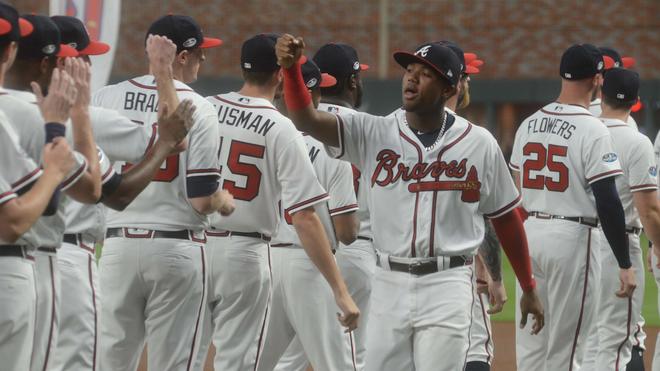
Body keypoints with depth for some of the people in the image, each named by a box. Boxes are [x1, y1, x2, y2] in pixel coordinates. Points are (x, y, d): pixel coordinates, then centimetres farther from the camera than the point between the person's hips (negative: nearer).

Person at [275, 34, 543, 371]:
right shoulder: (373, 134, 1)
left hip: (447, 286, -2)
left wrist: (529, 289, 11)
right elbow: (307, 119, -12)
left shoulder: (480, 144, 1)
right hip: (389, 284, 2)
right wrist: (291, 67, -30)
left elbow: (505, 217, 9)